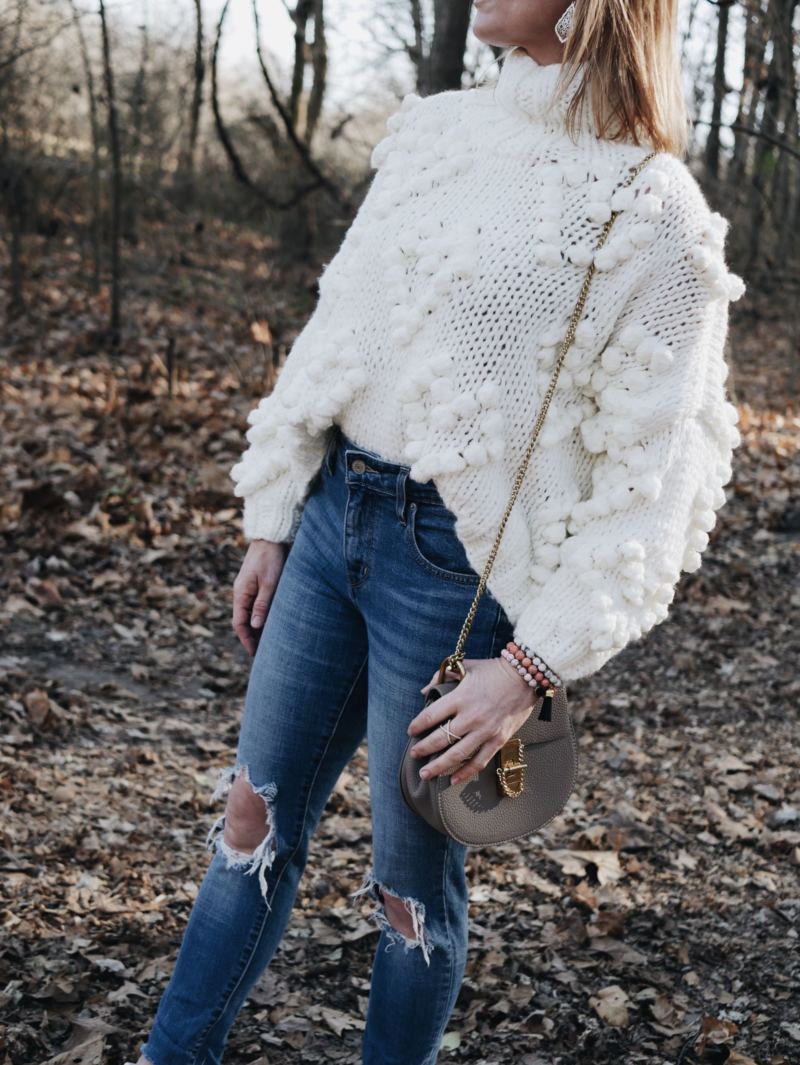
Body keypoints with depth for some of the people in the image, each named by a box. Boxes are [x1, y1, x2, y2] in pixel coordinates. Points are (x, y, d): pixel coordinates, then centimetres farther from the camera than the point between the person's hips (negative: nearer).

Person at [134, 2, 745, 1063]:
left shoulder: (647, 209, -13)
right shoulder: (435, 133, 7)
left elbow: (652, 477, -13)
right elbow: (333, 331, 12)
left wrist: (532, 665, -16)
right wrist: (272, 520, 13)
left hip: (455, 569, -6)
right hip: (333, 520, 6)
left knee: (413, 879, 10)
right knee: (256, 817, 15)